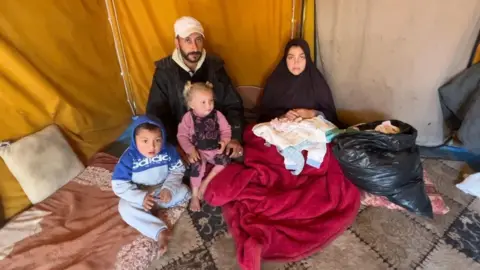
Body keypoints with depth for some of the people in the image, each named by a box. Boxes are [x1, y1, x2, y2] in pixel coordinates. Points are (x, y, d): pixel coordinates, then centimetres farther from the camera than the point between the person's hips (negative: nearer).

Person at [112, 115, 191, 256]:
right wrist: (141, 197, -33)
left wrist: (169, 188, -26)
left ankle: (150, 208, -14)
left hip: (163, 188, 2)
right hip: (139, 194, -1)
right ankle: (160, 231, -28)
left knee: (184, 192, -18)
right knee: (125, 208, -28)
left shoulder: (168, 150, -20)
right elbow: (119, 185, -21)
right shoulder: (128, 158, -25)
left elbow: (177, 170, -9)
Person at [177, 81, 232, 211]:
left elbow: (226, 130, 4)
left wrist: (224, 141, -16)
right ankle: (194, 196, -14)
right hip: (198, 151, -3)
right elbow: (182, 136, -9)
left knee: (225, 160, -21)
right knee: (197, 165, -29)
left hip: (215, 149, 3)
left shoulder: (217, 115, -2)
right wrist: (190, 150, -20)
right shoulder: (188, 117, -9)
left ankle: (206, 182, -5)